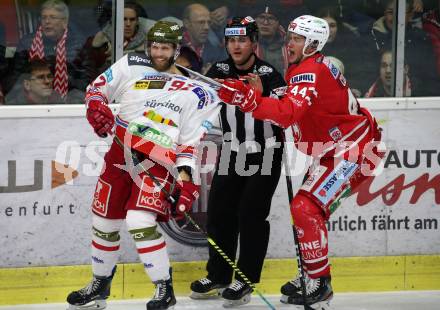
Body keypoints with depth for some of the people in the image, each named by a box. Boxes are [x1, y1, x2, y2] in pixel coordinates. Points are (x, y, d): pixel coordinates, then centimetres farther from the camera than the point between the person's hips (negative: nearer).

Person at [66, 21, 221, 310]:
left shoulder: (196, 90, -1)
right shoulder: (131, 66, 7)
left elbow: (192, 140, -4)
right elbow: (97, 88, 12)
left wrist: (185, 177, -13)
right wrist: (97, 107, -10)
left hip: (157, 163, -4)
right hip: (120, 154, 4)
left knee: (139, 221, -22)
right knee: (104, 221, 12)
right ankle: (100, 285, 33)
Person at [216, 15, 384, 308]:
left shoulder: (310, 71, -22)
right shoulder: (310, 67, 11)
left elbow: (289, 113, -37)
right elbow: (287, 107, 13)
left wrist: (250, 100, -48)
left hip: (354, 151, -11)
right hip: (332, 152, 11)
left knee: (305, 208, -19)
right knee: (306, 209, 19)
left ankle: (320, 284, -14)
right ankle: (311, 276, 32)